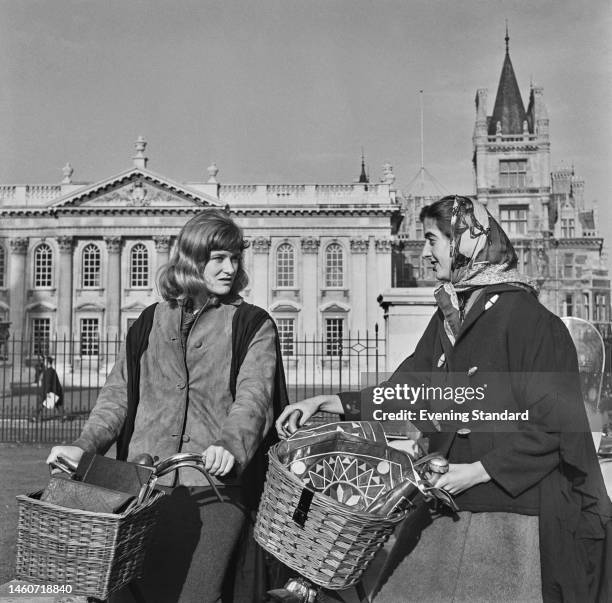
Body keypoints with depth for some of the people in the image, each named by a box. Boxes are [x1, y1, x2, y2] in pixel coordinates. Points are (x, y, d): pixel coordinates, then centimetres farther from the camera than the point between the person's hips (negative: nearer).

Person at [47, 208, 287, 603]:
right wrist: (86, 445, -1)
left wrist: (230, 445, -26)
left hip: (214, 489, -3)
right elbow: (119, 393, 15)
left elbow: (253, 396, -7)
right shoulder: (151, 322, 18)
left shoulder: (253, 326, 7)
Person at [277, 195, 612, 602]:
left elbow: (555, 426, -15)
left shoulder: (523, 315, -15)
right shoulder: (449, 314, 8)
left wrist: (479, 471, -16)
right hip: (454, 511, 7)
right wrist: (325, 402, 3)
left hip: (513, 513, -6)